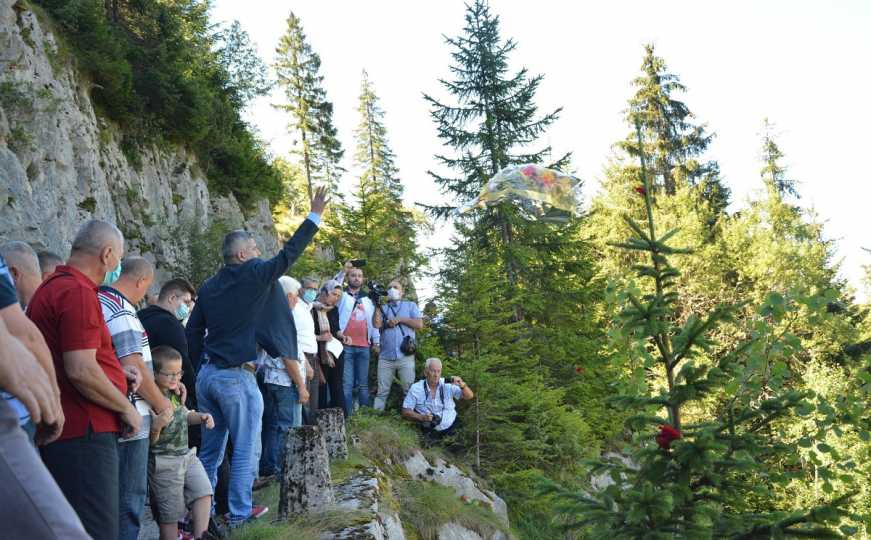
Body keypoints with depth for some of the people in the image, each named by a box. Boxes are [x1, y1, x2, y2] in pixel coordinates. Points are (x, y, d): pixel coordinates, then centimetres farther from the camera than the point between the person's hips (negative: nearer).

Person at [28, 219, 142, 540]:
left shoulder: (52, 288, 18)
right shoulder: (78, 292, -16)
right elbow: (81, 371, -24)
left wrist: (114, 371, 17)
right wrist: (127, 408, -11)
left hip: (61, 430, 11)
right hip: (84, 433, -11)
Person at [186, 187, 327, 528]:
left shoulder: (208, 287, 10)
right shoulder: (254, 275, -8)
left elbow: (193, 333, 12)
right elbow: (289, 253, -3)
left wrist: (200, 369, 20)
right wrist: (315, 216, 4)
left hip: (207, 375, 7)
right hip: (236, 377, -7)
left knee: (211, 448, 14)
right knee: (245, 448, 3)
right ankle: (240, 513, 8)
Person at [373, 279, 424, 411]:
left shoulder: (410, 305, 13)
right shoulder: (383, 308, 16)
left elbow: (419, 324, 0)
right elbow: (377, 324, -3)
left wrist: (400, 319, -4)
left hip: (405, 356, -1)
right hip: (385, 357, 1)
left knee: (409, 390, -2)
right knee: (382, 391, 2)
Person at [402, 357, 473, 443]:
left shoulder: (448, 385, 2)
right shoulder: (415, 388, -2)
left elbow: (469, 396, 1)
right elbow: (405, 412, -2)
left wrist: (462, 385, -20)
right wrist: (422, 417, -18)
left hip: (453, 427, 1)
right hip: (431, 432, -1)